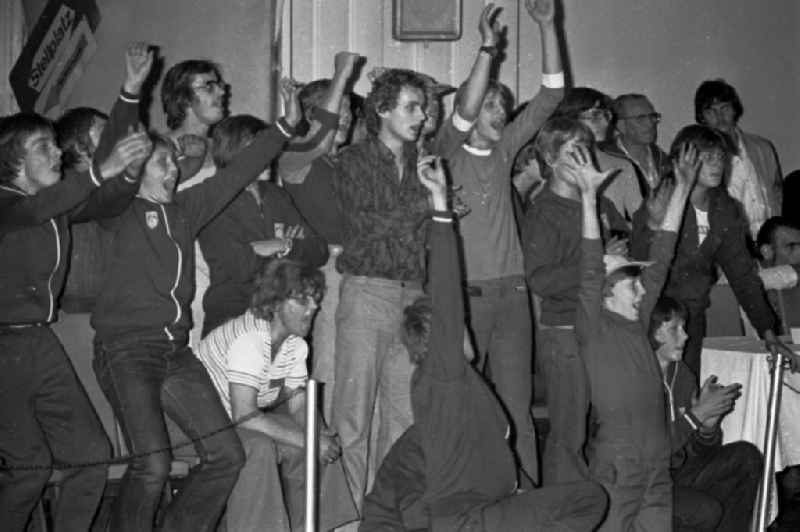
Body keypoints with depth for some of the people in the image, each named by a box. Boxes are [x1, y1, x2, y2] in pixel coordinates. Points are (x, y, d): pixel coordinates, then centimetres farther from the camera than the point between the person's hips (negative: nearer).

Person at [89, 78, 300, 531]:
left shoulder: (185, 209, 16)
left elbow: (235, 175, 18)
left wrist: (286, 126, 16)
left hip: (177, 349, 7)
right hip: (127, 348, -6)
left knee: (227, 455, 2)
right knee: (153, 464, -18)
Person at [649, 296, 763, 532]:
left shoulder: (683, 375, 6)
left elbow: (697, 452, 10)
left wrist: (708, 426, -13)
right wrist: (696, 415, -21)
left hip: (677, 474, 8)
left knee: (746, 456, -1)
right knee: (706, 511, -27)